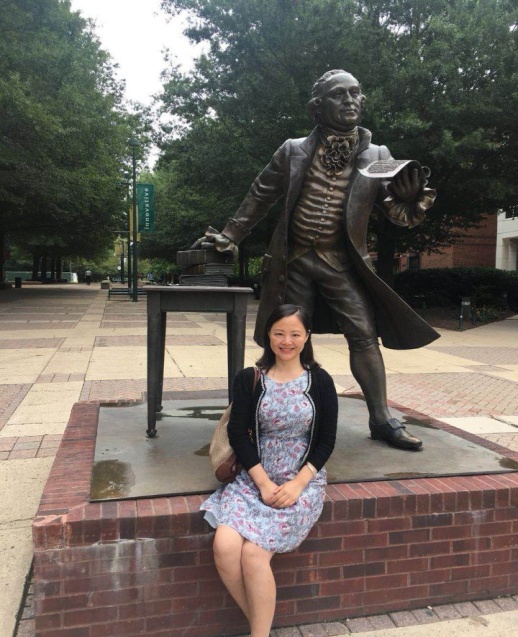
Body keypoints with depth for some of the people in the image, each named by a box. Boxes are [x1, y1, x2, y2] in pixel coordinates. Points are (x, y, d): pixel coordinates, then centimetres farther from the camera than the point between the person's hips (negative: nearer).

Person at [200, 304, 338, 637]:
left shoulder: (320, 381, 0)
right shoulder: (249, 379, 3)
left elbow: (326, 440, -1)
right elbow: (238, 434, -3)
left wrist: (297, 483, -12)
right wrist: (263, 482, -13)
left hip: (303, 481, -2)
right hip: (255, 477, 2)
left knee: (253, 552, -21)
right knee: (225, 546, -19)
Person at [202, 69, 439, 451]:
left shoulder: (376, 157, 2)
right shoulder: (293, 152, 0)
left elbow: (399, 213, -1)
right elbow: (260, 197, 9)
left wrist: (412, 198, -25)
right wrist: (231, 236, 7)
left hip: (341, 262, 0)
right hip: (294, 260, 0)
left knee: (364, 334, -7)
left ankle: (382, 419, 3)